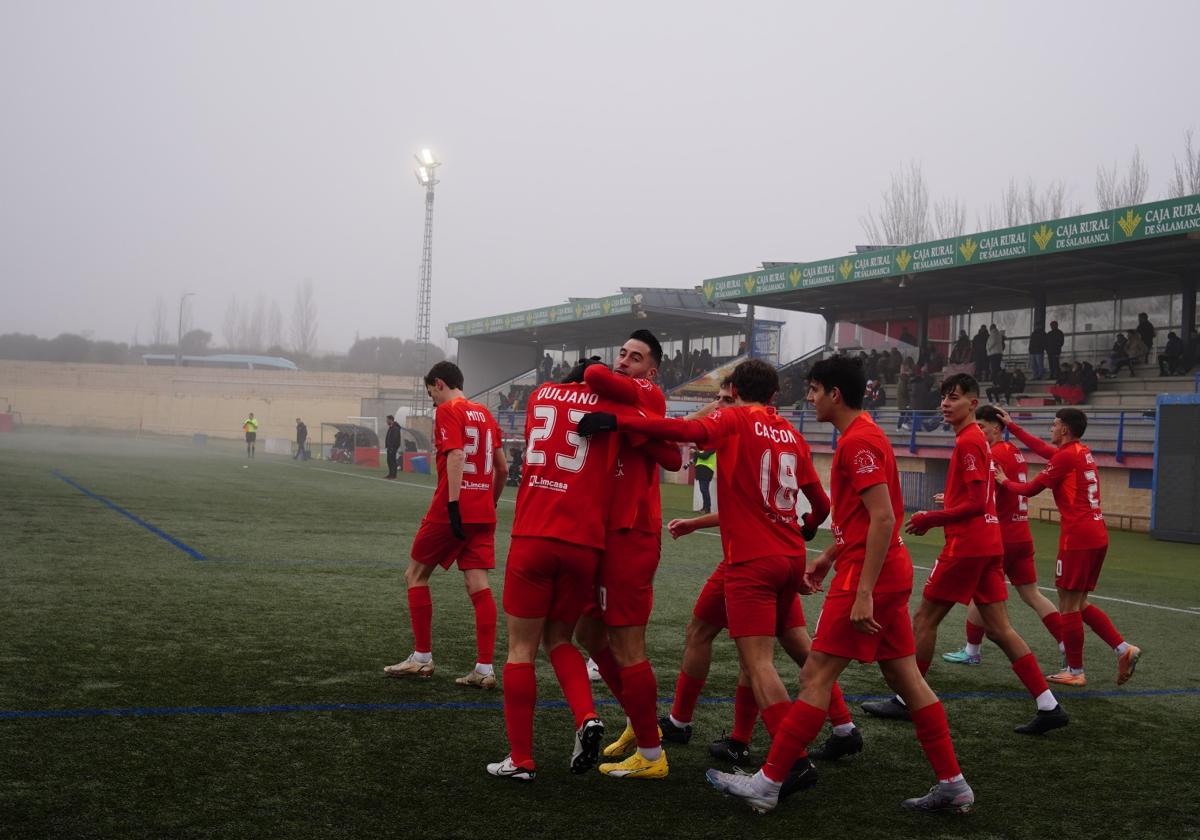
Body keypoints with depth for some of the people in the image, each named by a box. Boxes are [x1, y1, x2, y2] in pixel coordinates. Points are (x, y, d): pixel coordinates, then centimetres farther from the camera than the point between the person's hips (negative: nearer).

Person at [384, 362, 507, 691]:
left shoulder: (447, 411, -5)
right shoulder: (484, 414, 16)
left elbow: (455, 457, -19)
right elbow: (502, 468, 16)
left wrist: (453, 506, -24)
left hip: (452, 511, -6)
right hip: (483, 512, 6)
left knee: (416, 575, 10)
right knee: (478, 584, 2)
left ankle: (422, 658, 13)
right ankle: (485, 668, -2)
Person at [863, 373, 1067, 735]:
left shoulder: (967, 442, -14)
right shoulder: (977, 439, 16)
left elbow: (975, 503, -19)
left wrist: (929, 519, -11)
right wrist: (933, 517, 13)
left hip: (967, 544, -9)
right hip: (989, 543, 9)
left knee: (924, 619, 3)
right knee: (999, 628, 8)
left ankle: (906, 702, 12)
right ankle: (1049, 707, 6)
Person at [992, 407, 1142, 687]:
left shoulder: (1066, 456, -12)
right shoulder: (1084, 453, 15)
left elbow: (1031, 489, -5)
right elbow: (1042, 448, 29)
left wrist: (1005, 482, 13)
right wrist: (1012, 426, 36)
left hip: (1077, 538, -9)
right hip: (1097, 535, 9)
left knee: (1068, 605, 0)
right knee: (1079, 604, 15)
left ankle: (1075, 672, 6)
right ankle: (1124, 649, 5)